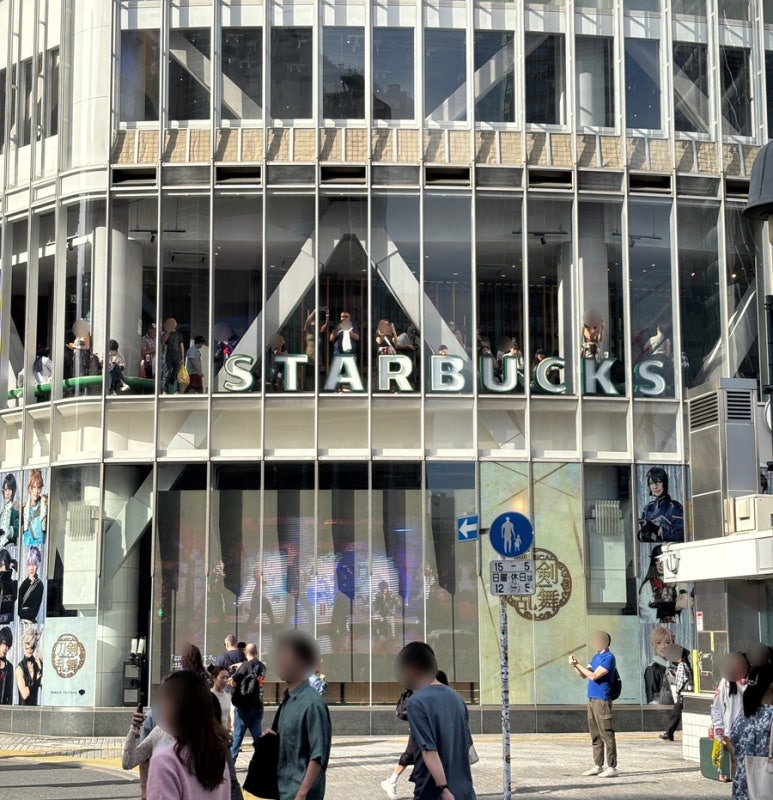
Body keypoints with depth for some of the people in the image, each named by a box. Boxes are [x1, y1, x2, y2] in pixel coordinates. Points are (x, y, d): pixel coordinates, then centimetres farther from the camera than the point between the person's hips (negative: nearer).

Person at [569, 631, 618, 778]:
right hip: (592, 699, 9)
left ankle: (612, 767, -6)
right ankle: (598, 766, 17)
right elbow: (584, 675, 17)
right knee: (595, 735, 11)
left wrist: (578, 664, -13)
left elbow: (594, 675, -19)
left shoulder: (609, 658, -12)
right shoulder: (596, 656, 17)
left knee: (607, 734, -7)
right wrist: (575, 665, -1)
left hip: (602, 701, -9)